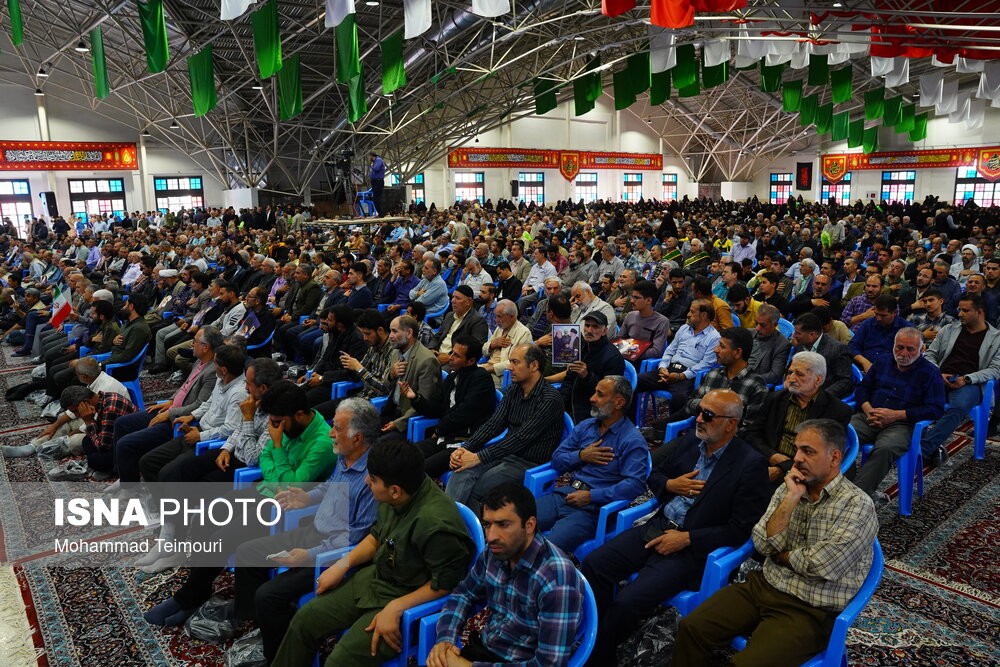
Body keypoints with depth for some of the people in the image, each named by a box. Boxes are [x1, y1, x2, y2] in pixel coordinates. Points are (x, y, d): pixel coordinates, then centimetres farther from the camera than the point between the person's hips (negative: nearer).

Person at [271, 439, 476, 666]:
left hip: (411, 601, -8)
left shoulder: (435, 523, -33)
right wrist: (343, 564, 2)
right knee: (304, 620, 9)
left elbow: (445, 583, -23)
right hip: (374, 578, 8)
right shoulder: (394, 497, -9)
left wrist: (395, 609, -24)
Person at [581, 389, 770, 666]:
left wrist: (687, 538, -15)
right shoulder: (691, 441, 6)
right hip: (659, 526, 7)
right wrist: (671, 485, -5)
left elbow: (740, 529, -12)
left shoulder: (751, 464, -12)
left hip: (692, 547, -6)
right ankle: (593, 639, 8)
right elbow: (655, 475, 19)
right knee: (594, 564, -10)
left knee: (627, 601, -21)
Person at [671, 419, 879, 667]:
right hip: (763, 586, 5)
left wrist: (780, 556, -2)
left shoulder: (857, 506, -11)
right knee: (691, 627, -10)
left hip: (809, 611, -5)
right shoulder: (788, 488, 5)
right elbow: (764, 544, -6)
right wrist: (792, 498, -13)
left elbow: (819, 565, -20)